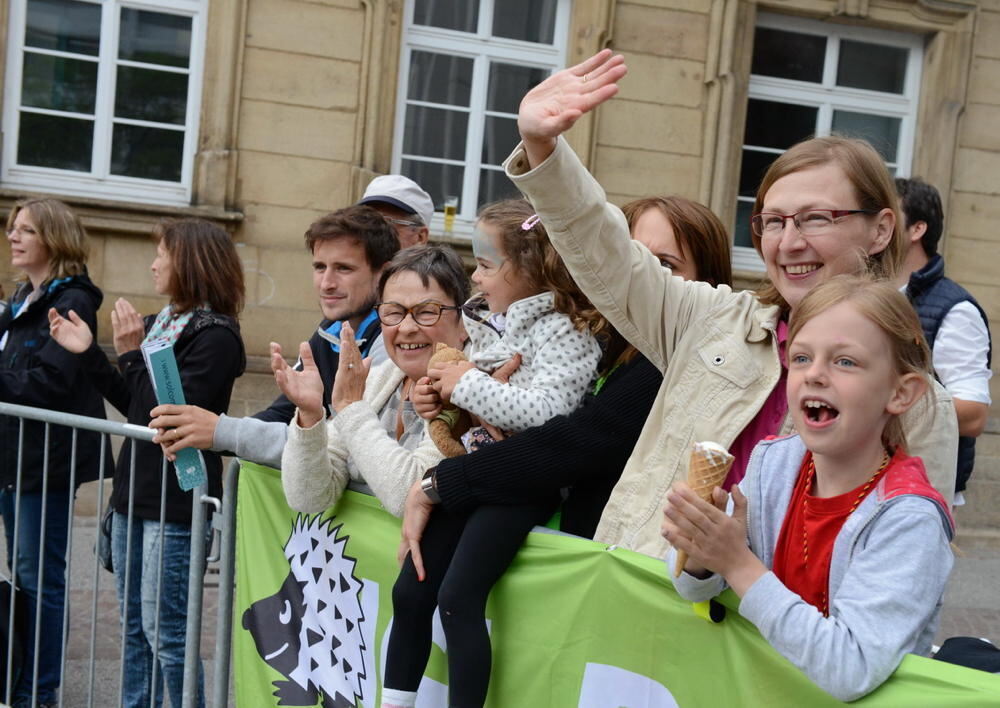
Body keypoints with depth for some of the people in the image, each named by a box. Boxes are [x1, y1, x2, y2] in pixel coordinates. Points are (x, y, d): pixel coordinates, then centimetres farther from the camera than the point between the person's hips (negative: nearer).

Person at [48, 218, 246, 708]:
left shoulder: (216, 337, -14)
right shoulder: (162, 323, 10)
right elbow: (134, 405, 14)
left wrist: (132, 354, -19)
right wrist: (89, 353, 9)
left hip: (177, 502, -9)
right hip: (135, 492, 9)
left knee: (165, 631, -2)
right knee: (134, 626, 17)